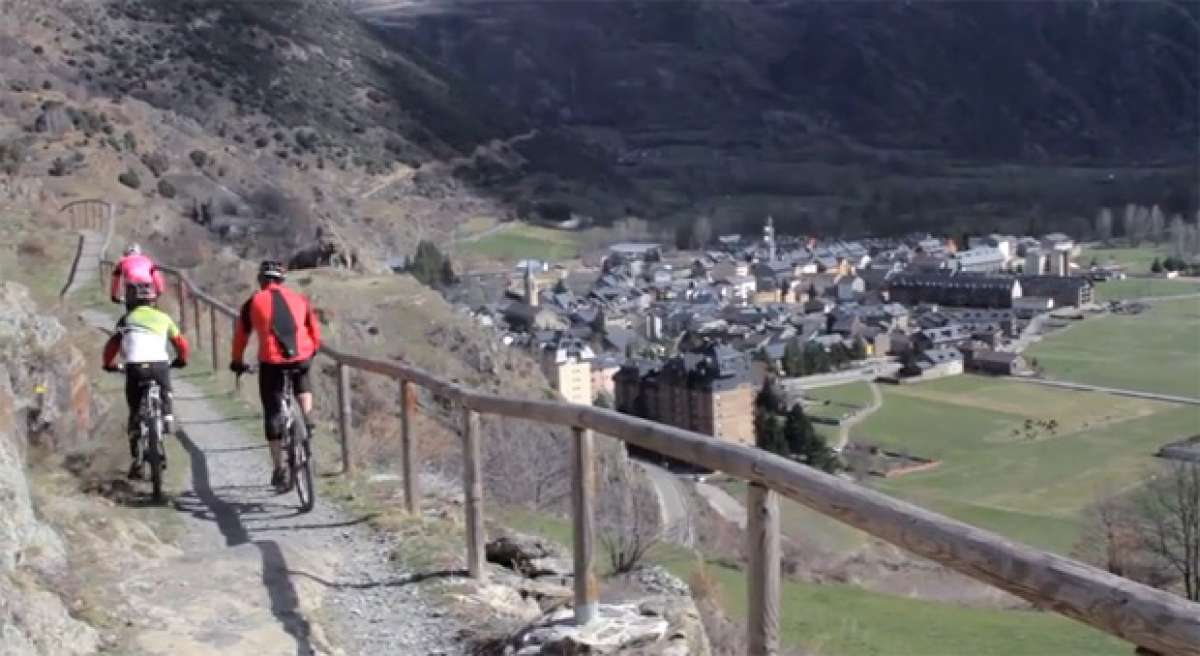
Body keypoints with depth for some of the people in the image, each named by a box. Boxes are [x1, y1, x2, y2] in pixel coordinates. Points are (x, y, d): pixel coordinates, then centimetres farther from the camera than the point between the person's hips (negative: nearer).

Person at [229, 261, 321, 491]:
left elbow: (240, 336, 19)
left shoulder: (253, 303, 12)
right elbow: (315, 332, 22)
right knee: (303, 384, 36)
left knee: (272, 413, 10)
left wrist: (237, 361, 35)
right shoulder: (300, 299, 16)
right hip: (301, 358, 2)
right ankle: (308, 419, 12)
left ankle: (279, 469, 8)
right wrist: (311, 352, 41)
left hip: (271, 362, -2)